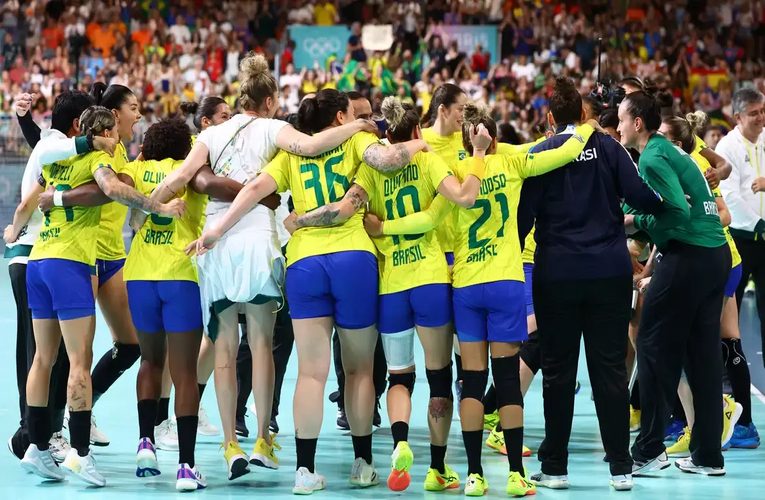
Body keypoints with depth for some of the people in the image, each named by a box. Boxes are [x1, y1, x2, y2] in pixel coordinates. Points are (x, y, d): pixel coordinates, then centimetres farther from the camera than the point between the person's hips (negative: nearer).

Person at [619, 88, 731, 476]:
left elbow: (677, 210, -21)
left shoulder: (653, 158, -10)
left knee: (654, 347, -2)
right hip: (716, 254, 9)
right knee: (703, 354, 10)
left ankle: (649, 451, -1)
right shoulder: (672, 152, 19)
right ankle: (707, 455, 12)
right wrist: (641, 223, 14)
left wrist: (637, 221, -7)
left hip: (688, 257, -9)